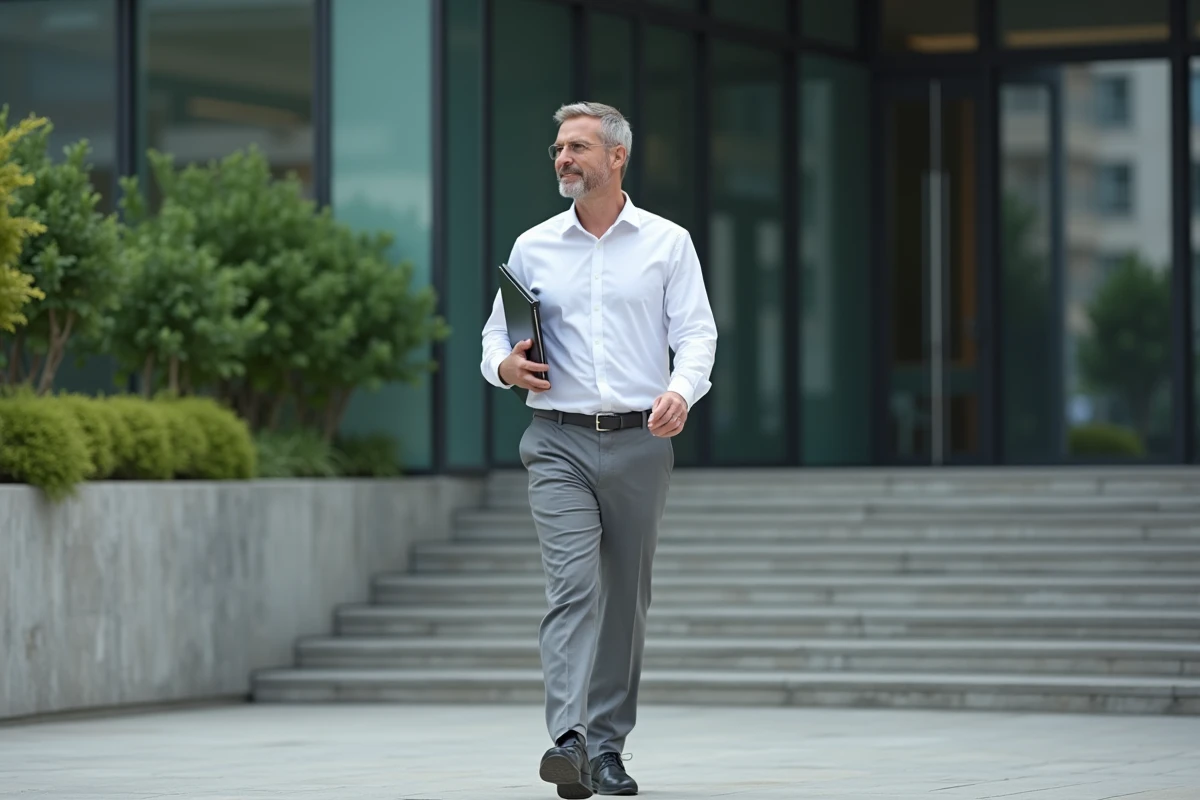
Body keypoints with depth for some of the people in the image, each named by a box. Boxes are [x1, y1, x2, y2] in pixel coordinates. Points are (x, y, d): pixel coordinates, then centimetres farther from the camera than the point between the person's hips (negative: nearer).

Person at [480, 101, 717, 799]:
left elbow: (696, 332, 0)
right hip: (560, 442, 0)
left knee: (626, 600, 6)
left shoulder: (667, 243, 6)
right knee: (572, 586, -16)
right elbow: (496, 333, 14)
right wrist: (504, 365, -10)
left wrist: (681, 390, -20)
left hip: (641, 442, 0)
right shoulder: (533, 248, 10)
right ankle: (570, 739, -27)